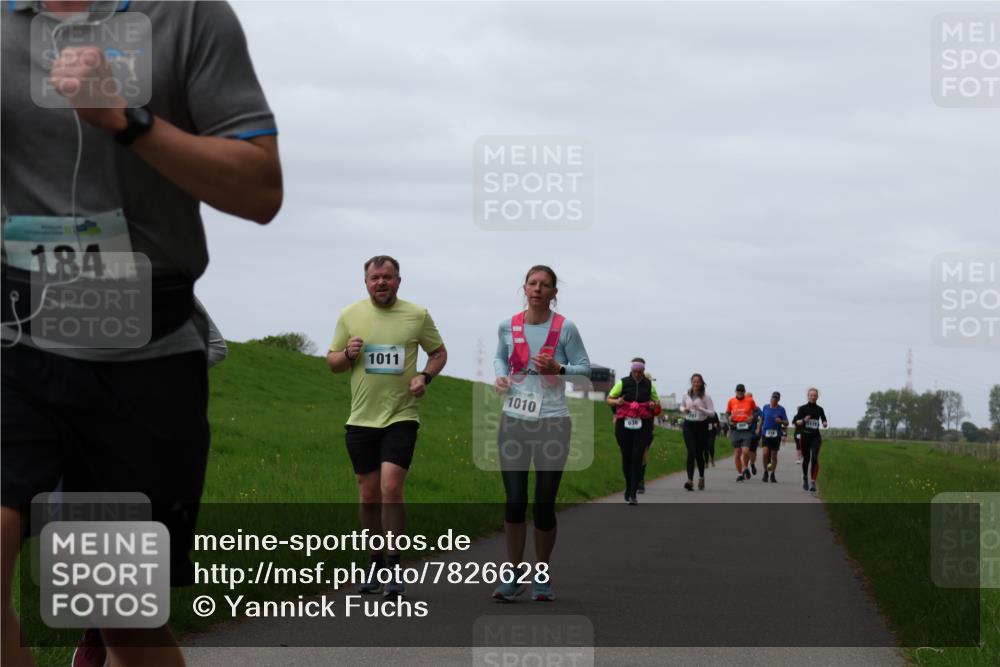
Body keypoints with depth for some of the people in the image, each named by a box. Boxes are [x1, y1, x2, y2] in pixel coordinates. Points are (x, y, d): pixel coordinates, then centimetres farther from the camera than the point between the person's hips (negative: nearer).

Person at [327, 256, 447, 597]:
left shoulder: (417, 315, 1)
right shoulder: (350, 316, 5)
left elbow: (439, 352, 13)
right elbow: (332, 361, 13)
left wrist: (424, 376, -6)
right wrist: (347, 354, -10)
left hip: (401, 415, -2)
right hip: (361, 417, 3)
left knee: (391, 488, -16)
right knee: (368, 496, 7)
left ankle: (394, 567, -8)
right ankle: (375, 564, 22)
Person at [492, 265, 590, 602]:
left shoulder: (565, 328, -3)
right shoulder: (508, 327, 4)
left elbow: (585, 368, 2)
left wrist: (558, 369, -16)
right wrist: (500, 376, 1)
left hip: (553, 422, -2)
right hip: (514, 421, 2)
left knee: (544, 503, 1)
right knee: (515, 500, -7)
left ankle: (543, 577, 17)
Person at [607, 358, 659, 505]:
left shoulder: (649, 385, 7)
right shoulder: (623, 383, 3)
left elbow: (657, 402, 19)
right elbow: (609, 399, 6)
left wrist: (654, 405, -5)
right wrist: (617, 401, -16)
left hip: (643, 425, 0)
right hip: (624, 424, 0)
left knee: (637, 457, -10)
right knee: (626, 457, 6)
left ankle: (633, 493, -12)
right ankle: (628, 486, 28)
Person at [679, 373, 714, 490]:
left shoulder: (706, 397, -4)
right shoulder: (686, 396, 5)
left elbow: (712, 412, -6)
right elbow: (681, 406, 21)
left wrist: (700, 409, -21)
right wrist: (684, 410, -3)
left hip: (701, 425, -1)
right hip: (688, 425, 1)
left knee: (699, 453, 7)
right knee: (691, 452, -12)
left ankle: (701, 478, 30)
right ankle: (690, 480, -19)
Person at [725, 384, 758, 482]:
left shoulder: (750, 400, 1)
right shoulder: (731, 401, 5)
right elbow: (727, 412, 16)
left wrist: (752, 417, -7)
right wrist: (729, 417, -5)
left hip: (746, 429, -2)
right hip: (735, 429, 2)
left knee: (745, 451, -14)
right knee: (737, 453, 3)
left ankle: (746, 468, 13)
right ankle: (739, 473, 16)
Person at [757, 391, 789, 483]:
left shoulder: (781, 409, 1)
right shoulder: (765, 407, 7)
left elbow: (786, 423, 1)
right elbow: (761, 419, 20)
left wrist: (781, 421, -18)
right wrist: (759, 428, 14)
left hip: (776, 434, 0)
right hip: (766, 433, 0)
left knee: (774, 455, 4)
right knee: (765, 453, -16)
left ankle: (772, 475, 16)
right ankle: (765, 471, 2)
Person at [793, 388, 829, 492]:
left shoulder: (819, 410, 5)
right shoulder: (802, 408, 0)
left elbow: (824, 420, 17)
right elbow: (796, 422, -4)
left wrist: (825, 423, -6)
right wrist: (803, 420, -23)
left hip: (815, 436, 0)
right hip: (805, 436, 0)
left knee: (814, 458, -16)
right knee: (806, 459, 10)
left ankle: (813, 482, -19)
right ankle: (805, 477, 38)